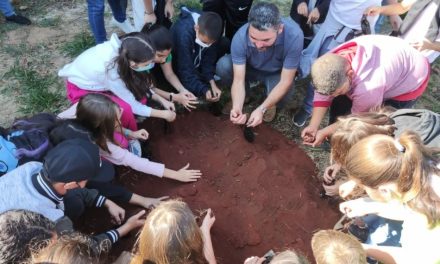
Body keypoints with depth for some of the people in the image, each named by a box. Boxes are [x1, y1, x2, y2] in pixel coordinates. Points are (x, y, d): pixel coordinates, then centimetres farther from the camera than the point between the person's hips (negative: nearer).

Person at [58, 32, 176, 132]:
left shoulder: (122, 49, -23)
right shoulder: (111, 71, -39)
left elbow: (140, 84, -7)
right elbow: (133, 105, -26)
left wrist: (161, 99, -11)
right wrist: (163, 114, -18)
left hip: (94, 81, 6)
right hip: (81, 89, -6)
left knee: (139, 94, -13)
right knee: (125, 108, -28)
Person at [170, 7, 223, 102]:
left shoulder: (210, 30, -22)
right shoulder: (183, 33, -37)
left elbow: (209, 58, -16)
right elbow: (186, 69, -36)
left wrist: (212, 83, -28)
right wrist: (205, 90, -45)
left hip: (195, 62, 5)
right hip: (179, 68, -5)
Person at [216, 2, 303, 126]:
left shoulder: (294, 35, -37)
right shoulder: (240, 37, -34)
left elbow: (285, 81, -29)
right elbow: (238, 79, -28)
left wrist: (261, 109, -39)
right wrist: (237, 107, -47)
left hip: (277, 73, -1)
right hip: (250, 68, 1)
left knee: (283, 93, -34)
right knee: (223, 66, -28)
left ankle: (270, 104, 4)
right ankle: (243, 96, 2)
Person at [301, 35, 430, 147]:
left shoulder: (369, 87, -45)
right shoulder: (332, 61, -28)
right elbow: (322, 93, -15)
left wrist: (324, 132, -21)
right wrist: (313, 126, -22)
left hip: (409, 81, -6)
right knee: (340, 100, 2)